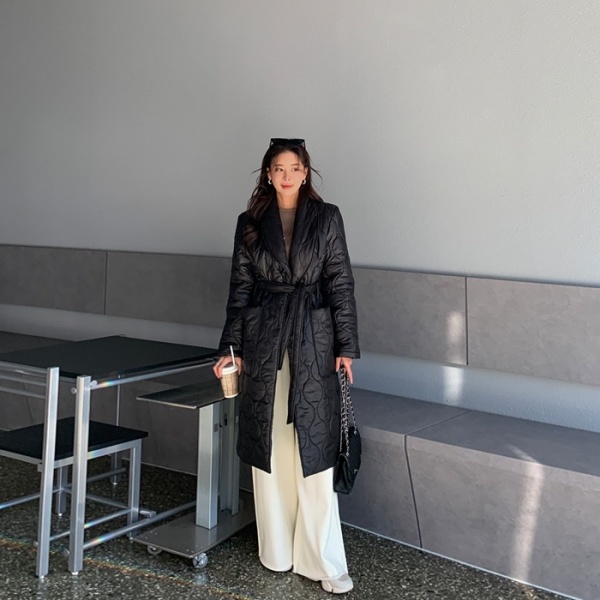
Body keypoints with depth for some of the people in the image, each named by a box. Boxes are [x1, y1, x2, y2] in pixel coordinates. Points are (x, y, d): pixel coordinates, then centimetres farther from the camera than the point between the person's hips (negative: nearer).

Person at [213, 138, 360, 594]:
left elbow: (341, 283, 0)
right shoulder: (250, 224, 7)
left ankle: (324, 561, 3)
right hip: (263, 339, 2)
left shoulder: (326, 218, 3)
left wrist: (346, 346, -4)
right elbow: (240, 288, 7)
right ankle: (277, 551, 19)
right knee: (269, 446, 7)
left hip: (313, 339, -2)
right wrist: (232, 348, 3)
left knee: (314, 449, -3)